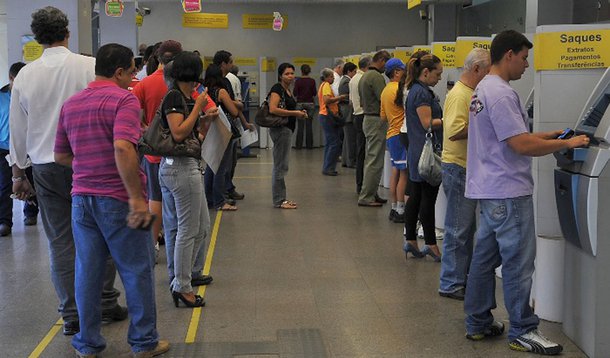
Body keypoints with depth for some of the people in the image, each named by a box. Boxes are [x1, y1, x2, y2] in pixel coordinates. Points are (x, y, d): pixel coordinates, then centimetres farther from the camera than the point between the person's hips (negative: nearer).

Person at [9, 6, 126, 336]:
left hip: (46, 168, 2)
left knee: (61, 243, 8)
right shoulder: (90, 66, -7)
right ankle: (105, 303, 14)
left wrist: (18, 173, 17)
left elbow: (17, 129, 8)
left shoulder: (25, 76, 2)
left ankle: (71, 315, 12)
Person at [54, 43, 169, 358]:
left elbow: (60, 155, 15)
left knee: (87, 272, 12)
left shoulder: (71, 104, 11)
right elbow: (123, 147, -27)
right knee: (137, 271, 6)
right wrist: (137, 197, -26)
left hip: (82, 198, 6)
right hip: (118, 200, -6)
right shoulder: (124, 99, -12)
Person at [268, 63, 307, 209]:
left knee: (281, 165, 13)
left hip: (286, 129, 10)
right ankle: (279, 200, -2)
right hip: (280, 129, -10)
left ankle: (281, 198, 19)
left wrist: (299, 112, 8)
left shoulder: (288, 90, 16)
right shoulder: (277, 89, -12)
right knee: (280, 165, -6)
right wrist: (294, 113, -19)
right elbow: (273, 109, -24)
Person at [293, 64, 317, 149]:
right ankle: (309, 145, 8)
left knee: (300, 125, 2)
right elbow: (314, 93, 0)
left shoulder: (298, 80, -7)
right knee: (309, 125, 6)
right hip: (310, 104, 2)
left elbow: (295, 93, -7)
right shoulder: (312, 81, -2)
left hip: (300, 103, -1)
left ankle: (299, 145, 4)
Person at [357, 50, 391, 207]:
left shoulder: (364, 76, 15)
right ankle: (366, 197, -5)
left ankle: (370, 193, 19)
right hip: (376, 121, -11)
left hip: (367, 117, 11)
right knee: (375, 161, -7)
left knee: (370, 159, 14)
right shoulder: (376, 76, -17)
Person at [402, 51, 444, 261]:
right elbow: (427, 123, -18)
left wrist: (446, 119, 14)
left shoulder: (417, 90, 16)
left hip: (416, 153, 10)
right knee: (428, 199, -4)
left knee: (415, 197, 12)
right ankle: (431, 245, 1)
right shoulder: (422, 92, -15)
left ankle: (410, 241, 17)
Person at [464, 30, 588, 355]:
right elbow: (522, 146, -22)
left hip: (489, 189, 10)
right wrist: (567, 144, -13)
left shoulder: (483, 89, 14)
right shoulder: (501, 93, -18)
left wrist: (550, 135, 16)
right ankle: (523, 331, 6)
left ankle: (478, 323, 21)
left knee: (485, 257, 14)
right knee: (518, 262, -2)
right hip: (507, 191, -10)